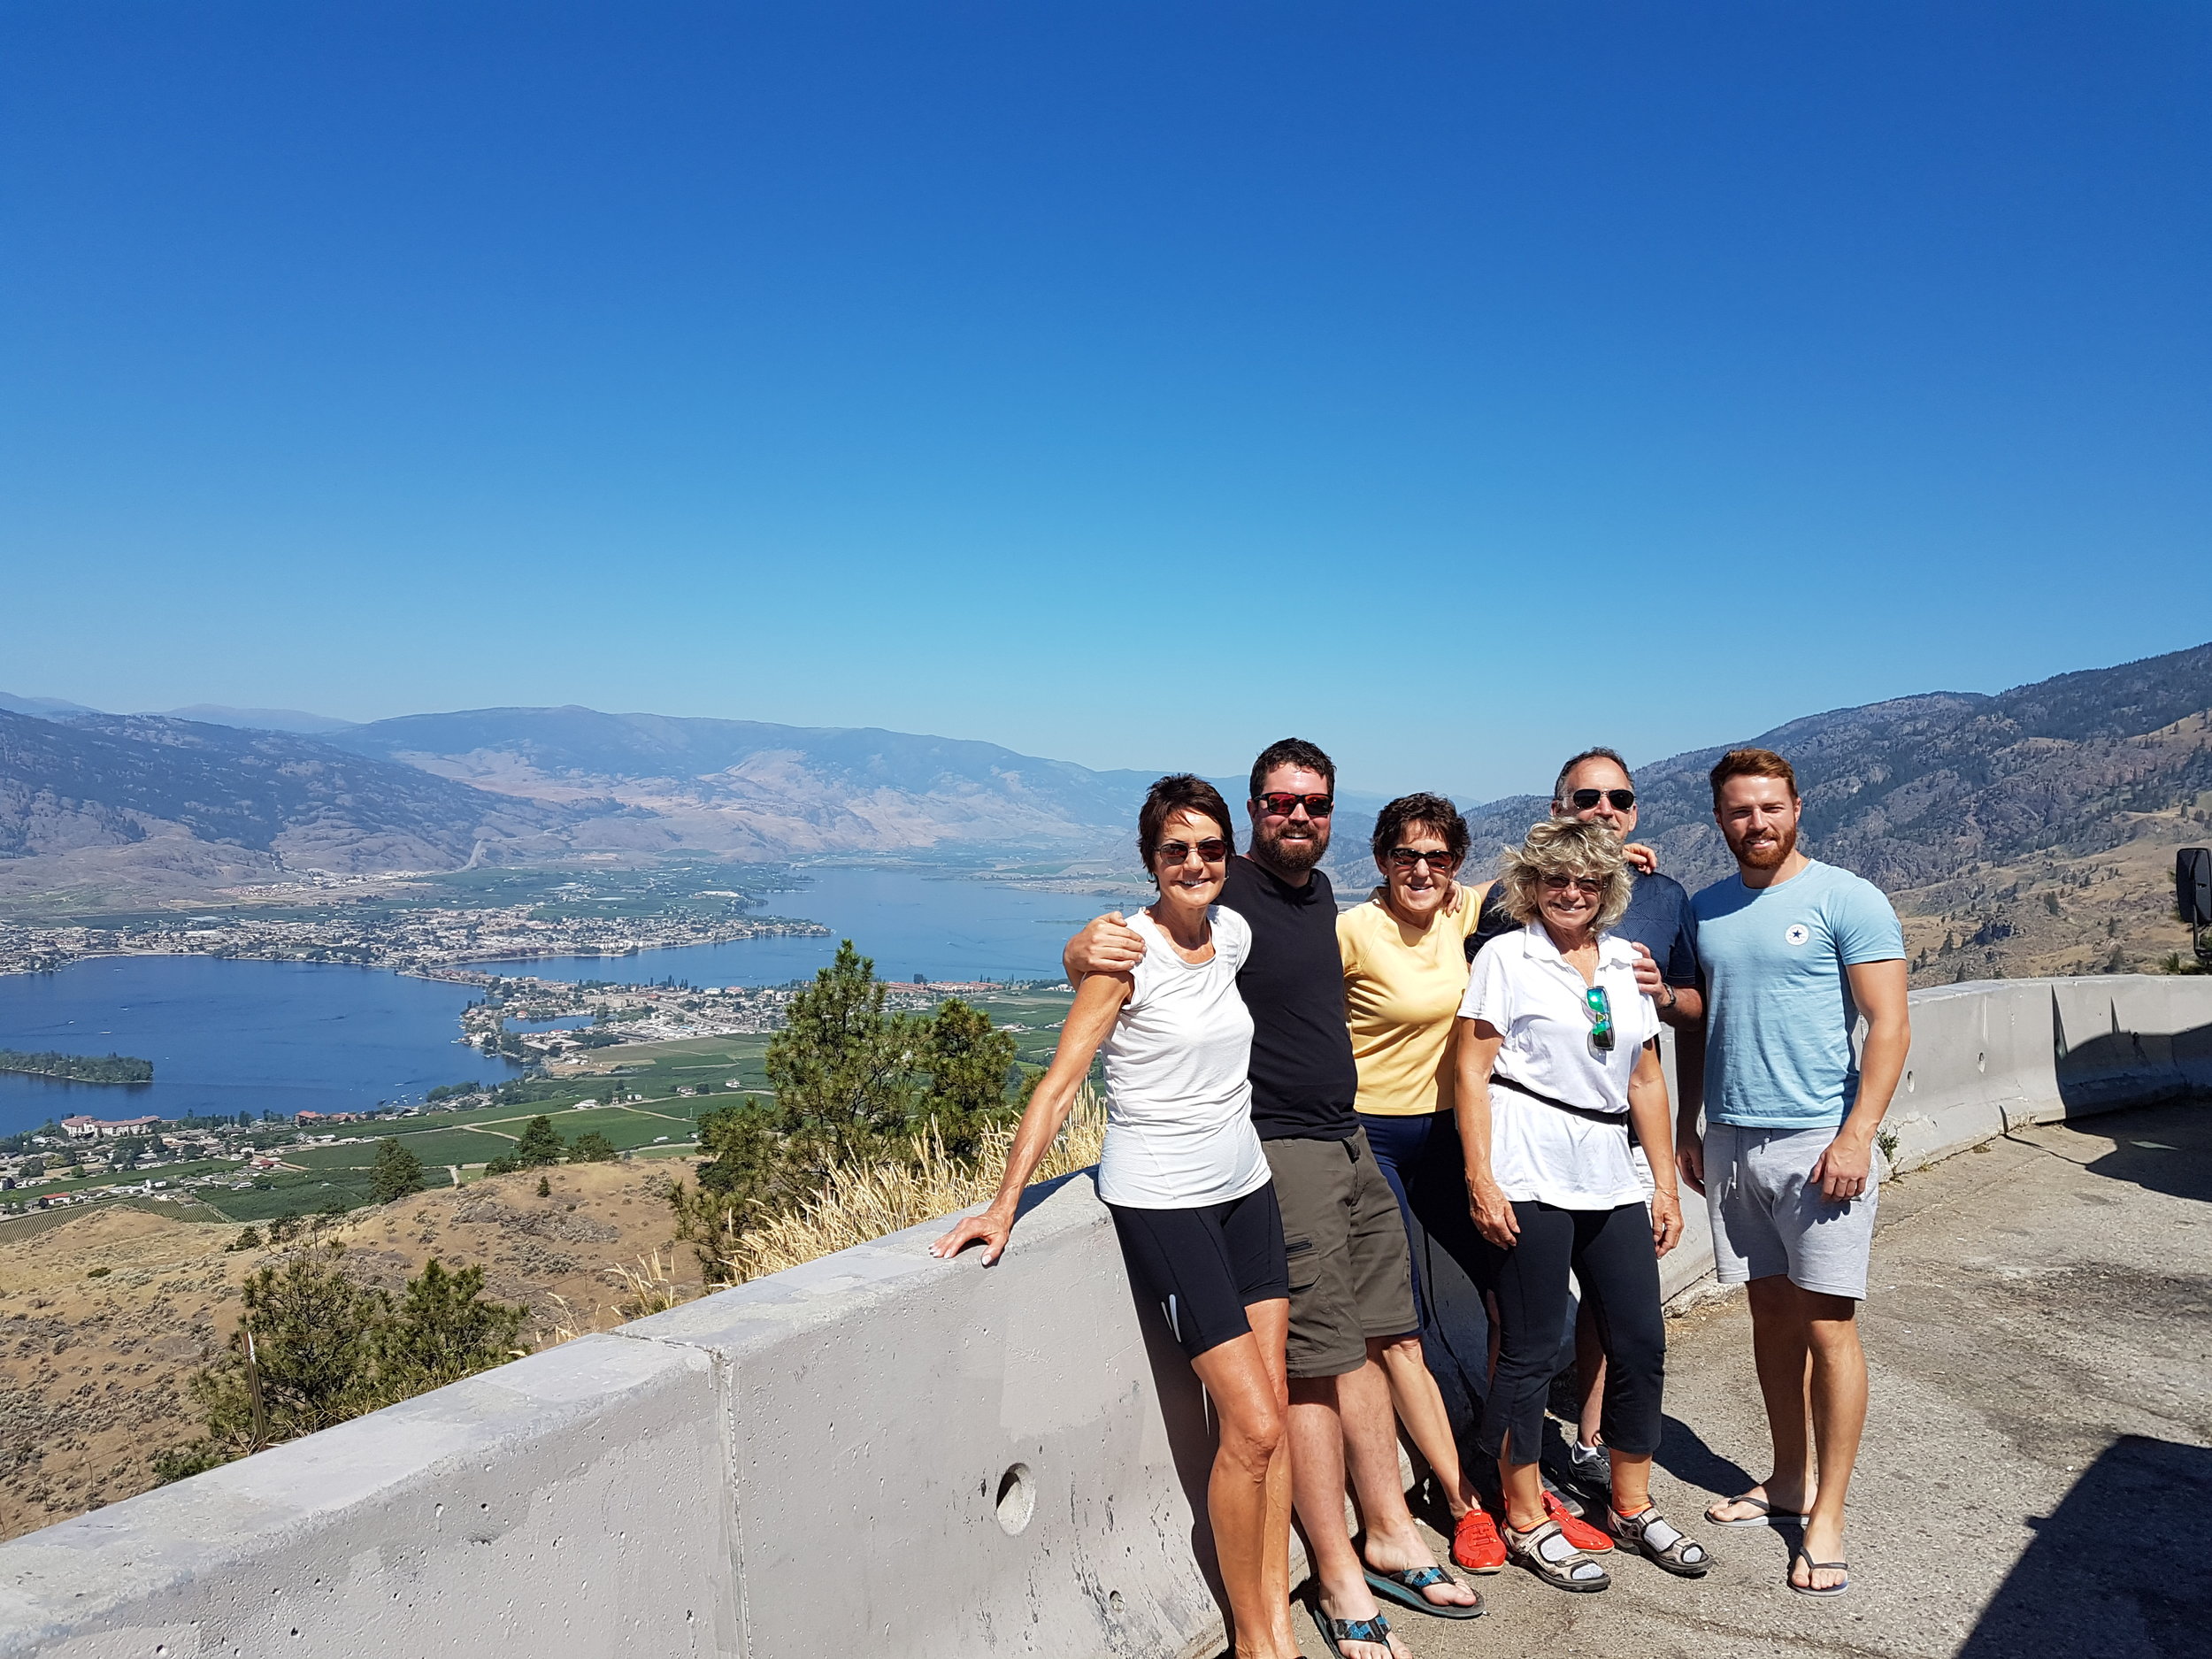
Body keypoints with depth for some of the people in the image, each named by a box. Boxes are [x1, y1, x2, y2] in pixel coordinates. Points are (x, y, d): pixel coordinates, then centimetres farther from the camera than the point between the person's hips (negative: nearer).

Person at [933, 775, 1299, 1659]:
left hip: (1245, 1186, 6)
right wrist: (1004, 1205, -21)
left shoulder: (1233, 932, 4)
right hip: (1161, 1201, -6)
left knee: (1272, 1406, 7)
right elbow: (1061, 1079, -16)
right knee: (1252, 1426, -5)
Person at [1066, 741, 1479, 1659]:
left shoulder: (1320, 892, 11)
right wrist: (1085, 951, -41)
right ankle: (1339, 1583, 9)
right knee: (1317, 1362, -3)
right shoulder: (1220, 899, -14)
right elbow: (1096, 957, -21)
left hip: (1348, 1142, 8)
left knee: (1366, 1342, 14)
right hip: (1278, 1152, -8)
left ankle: (1389, 1536, 28)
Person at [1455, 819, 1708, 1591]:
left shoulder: (1625, 963, 13)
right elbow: (1472, 1072, -6)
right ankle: (1525, 1521, 18)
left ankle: (1631, 1506, 29)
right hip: (1530, 1177, -6)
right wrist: (1480, 1179, -13)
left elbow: (1646, 1080, 16)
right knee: (1531, 1350, 2)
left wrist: (1666, 1185, 13)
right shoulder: (1506, 957, -2)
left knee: (1641, 1343, 10)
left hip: (1611, 1178, 6)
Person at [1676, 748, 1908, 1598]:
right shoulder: (1705, 909, 10)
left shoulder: (1846, 900, -6)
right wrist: (1690, 1124, 14)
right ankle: (1790, 1479, 27)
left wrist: (1855, 1136, -16)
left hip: (1817, 1139, -5)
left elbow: (1890, 1025, -9)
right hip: (1730, 1141, 5)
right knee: (1771, 1313, 13)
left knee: (1827, 1326, -1)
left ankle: (1826, 1514, 10)